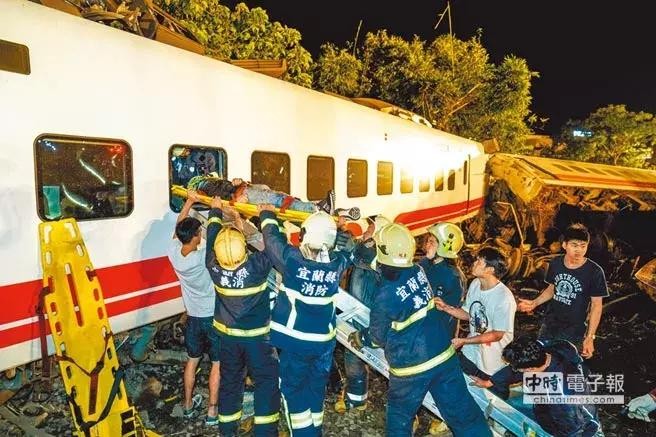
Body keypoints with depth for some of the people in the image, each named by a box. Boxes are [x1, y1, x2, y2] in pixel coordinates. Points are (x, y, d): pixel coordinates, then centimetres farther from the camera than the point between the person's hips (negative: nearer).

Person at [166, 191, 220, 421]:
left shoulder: (173, 252, -13)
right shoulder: (203, 258, -28)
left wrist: (189, 202, 7)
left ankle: (188, 405, 34)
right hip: (213, 317, -5)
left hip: (193, 317, 5)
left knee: (192, 360, 21)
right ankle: (212, 410, 20)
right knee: (217, 363, 11)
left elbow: (178, 228, 4)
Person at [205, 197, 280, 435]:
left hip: (228, 335, 4)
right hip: (257, 336, -4)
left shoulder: (214, 267, -17)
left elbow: (211, 240, -1)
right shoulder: (257, 266, -29)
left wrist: (216, 211, 12)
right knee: (267, 381, 11)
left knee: (230, 381, 19)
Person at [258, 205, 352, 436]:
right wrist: (332, 225, 17)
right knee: (316, 388, 20)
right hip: (324, 341, 3)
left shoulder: (292, 259, -22)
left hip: (295, 339, -3)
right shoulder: (338, 263, -13)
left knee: (293, 388, 15)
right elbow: (348, 247, 9)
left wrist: (267, 215, 13)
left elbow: (272, 238, -6)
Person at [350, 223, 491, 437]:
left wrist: (360, 338, 14)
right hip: (444, 355, 5)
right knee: (463, 412, 16)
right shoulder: (419, 271, -6)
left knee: (399, 418, 19)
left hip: (413, 368, -5)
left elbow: (378, 337, -6)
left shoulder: (386, 294, -21)